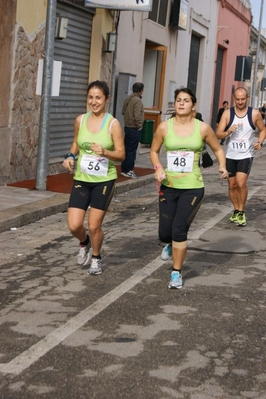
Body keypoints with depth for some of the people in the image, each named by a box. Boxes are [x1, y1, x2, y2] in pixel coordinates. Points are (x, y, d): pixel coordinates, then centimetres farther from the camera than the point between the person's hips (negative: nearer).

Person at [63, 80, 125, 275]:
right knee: (74, 225, -4)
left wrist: (105, 152, -28)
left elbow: (121, 154, -9)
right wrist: (71, 156, -3)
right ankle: (84, 244, 32)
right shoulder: (80, 120, 0)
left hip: (104, 180, -3)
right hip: (81, 179, 3)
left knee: (94, 225, 2)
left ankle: (96, 258, 29)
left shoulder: (113, 124, -11)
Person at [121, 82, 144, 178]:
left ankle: (124, 169, 20)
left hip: (127, 127, 8)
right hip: (135, 129, -8)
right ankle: (128, 171, 2)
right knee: (132, 150, -2)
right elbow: (137, 116, -24)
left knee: (127, 149, 14)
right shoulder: (137, 100, -18)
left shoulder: (128, 99, 7)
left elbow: (123, 112, 16)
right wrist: (139, 126, -12)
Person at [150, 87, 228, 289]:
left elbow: (218, 149, 10)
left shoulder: (203, 128, -4)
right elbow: (154, 151, 9)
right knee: (165, 232, 5)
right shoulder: (165, 127, -3)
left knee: (179, 229, -12)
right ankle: (171, 244, 45)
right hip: (169, 186, 2)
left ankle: (177, 273, 7)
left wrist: (222, 166, -8)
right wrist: (158, 167, -9)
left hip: (192, 188, -2)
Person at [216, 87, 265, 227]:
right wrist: (228, 132, -26)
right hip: (230, 156, 2)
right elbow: (218, 134, -5)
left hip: (246, 155, -2)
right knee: (232, 185, 11)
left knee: (241, 183, -18)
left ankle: (241, 212, 0)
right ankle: (236, 211, 29)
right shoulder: (227, 113, -3)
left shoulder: (255, 114, -4)